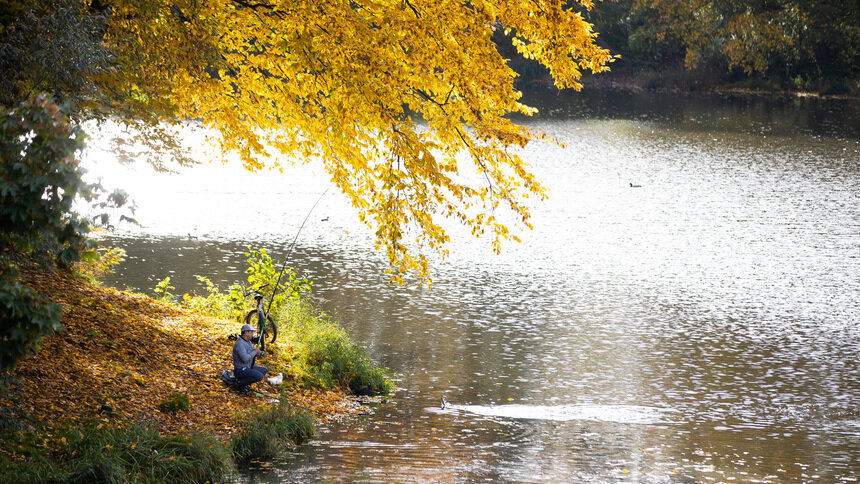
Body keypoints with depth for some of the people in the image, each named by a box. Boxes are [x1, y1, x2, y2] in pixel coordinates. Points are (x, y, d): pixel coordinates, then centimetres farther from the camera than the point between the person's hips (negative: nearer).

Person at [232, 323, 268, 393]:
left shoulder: (248, 341, 8)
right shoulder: (240, 344, -24)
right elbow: (245, 358, -34)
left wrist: (258, 352, -10)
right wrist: (255, 352, -19)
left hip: (247, 367, 10)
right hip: (241, 370, -10)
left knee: (264, 370, 11)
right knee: (259, 376, -25)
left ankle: (244, 380, 11)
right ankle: (240, 382, -7)